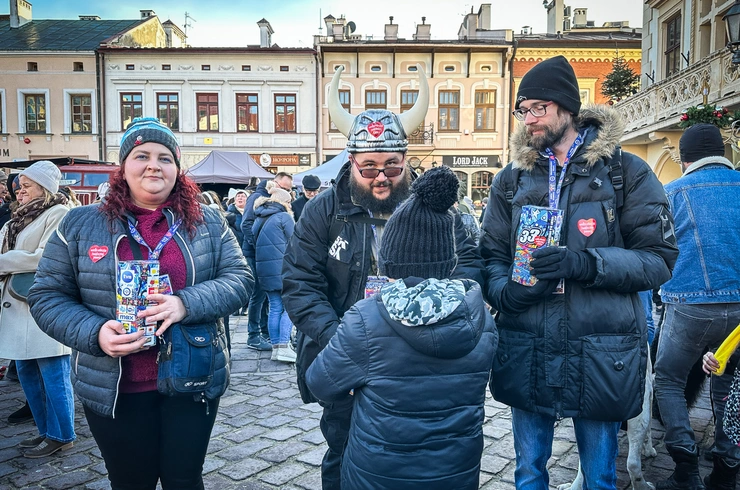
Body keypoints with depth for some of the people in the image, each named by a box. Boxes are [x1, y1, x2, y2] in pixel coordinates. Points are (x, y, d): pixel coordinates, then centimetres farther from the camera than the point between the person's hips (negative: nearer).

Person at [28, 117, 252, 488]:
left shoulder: (208, 223, 0)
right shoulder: (81, 224, -1)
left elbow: (239, 279, -5)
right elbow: (47, 296, 1)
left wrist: (186, 304, -22)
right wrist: (95, 333, -17)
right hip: (114, 389, 0)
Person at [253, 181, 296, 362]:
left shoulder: (259, 218, 15)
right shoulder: (284, 217, -7)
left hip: (264, 270, 7)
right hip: (283, 269, -7)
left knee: (275, 308, 10)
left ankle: (276, 347, 12)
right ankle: (284, 347, -7)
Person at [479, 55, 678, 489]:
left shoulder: (625, 171, -2)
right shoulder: (513, 178, 7)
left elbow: (660, 259, -6)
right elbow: (492, 254, 7)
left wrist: (585, 263, -22)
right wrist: (505, 291, -15)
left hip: (601, 354, -2)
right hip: (526, 351, 3)